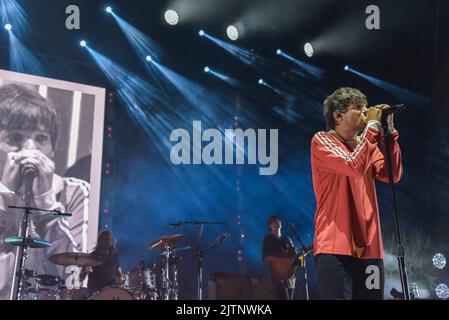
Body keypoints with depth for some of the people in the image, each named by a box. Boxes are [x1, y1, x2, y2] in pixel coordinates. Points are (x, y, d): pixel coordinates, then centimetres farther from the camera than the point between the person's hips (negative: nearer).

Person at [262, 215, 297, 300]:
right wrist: (285, 260, -15)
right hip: (278, 276, -6)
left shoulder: (287, 239, 20)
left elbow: (294, 255, 19)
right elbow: (266, 257, -9)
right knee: (284, 298, -19)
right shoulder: (268, 239, 3)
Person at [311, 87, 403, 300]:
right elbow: (355, 166, -17)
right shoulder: (322, 141, -1)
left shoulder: (367, 145, 18)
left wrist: (388, 132, 0)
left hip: (369, 249, 7)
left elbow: (393, 175, 4)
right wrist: (373, 126, -9)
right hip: (336, 247, -6)